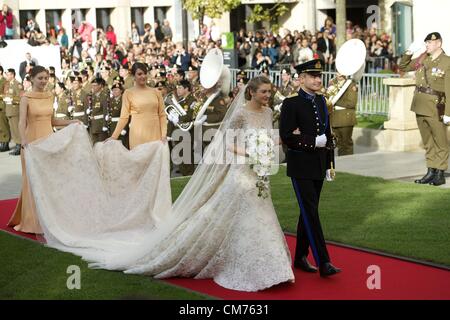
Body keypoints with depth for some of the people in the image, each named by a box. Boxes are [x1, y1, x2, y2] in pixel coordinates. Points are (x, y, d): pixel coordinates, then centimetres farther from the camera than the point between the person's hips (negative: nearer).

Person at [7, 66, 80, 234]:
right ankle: (32, 220, 10)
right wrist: (24, 142, -32)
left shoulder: (50, 96, 9)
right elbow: (22, 122, -17)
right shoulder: (26, 98, -7)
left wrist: (71, 122, 7)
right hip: (33, 141, -5)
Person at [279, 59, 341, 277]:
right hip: (301, 167, -7)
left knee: (308, 213, 13)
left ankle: (300, 257, 23)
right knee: (311, 214, -8)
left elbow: (327, 134, 15)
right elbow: (286, 137, -17)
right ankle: (323, 263, -9)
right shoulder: (291, 104, -10)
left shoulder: (321, 101, 11)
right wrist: (314, 141, -17)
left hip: (319, 167, 7)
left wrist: (329, 164, 13)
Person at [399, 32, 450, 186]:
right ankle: (431, 172, 20)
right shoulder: (422, 59, 8)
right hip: (420, 108, 6)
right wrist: (409, 52, 4)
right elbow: (403, 67, 22)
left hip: (436, 109, -6)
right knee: (428, 143, 13)